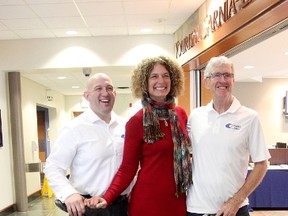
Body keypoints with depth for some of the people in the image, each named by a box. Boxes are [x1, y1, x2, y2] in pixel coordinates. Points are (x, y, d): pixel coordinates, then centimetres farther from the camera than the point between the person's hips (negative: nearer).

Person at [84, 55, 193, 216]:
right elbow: (127, 168, -9)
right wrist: (107, 198, -21)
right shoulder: (137, 121, -11)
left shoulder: (181, 114, 2)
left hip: (178, 200, 4)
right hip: (147, 200, -4)